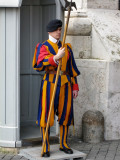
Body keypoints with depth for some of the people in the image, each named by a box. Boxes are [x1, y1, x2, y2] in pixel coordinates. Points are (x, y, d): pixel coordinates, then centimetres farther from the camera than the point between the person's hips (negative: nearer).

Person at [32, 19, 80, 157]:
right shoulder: (43, 46, -1)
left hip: (65, 83, 4)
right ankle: (46, 147, 2)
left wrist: (75, 87, 10)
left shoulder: (66, 47, 14)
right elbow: (40, 64, -19)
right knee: (47, 115, -5)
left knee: (65, 114, 7)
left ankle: (63, 144, 21)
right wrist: (56, 57, -33)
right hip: (50, 83, -4)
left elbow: (72, 68, 15)